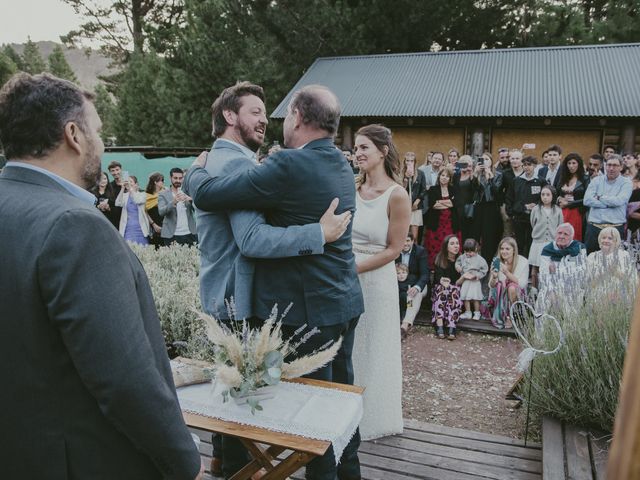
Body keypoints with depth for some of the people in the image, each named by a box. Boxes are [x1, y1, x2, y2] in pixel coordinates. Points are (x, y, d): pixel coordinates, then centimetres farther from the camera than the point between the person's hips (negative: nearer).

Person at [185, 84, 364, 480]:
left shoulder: (290, 165, -20)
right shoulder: (343, 166, 8)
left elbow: (205, 195, -17)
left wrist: (197, 169, 2)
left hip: (307, 308, -9)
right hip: (345, 301, 9)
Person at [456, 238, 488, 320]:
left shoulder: (479, 259, -11)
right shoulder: (462, 257, 1)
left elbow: (484, 269, -8)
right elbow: (458, 262, 18)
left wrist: (477, 275, -18)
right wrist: (458, 266, -4)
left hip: (475, 281, -4)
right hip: (465, 281, 4)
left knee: (475, 298, -1)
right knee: (465, 297, 9)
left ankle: (477, 313, 15)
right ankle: (468, 313, 22)